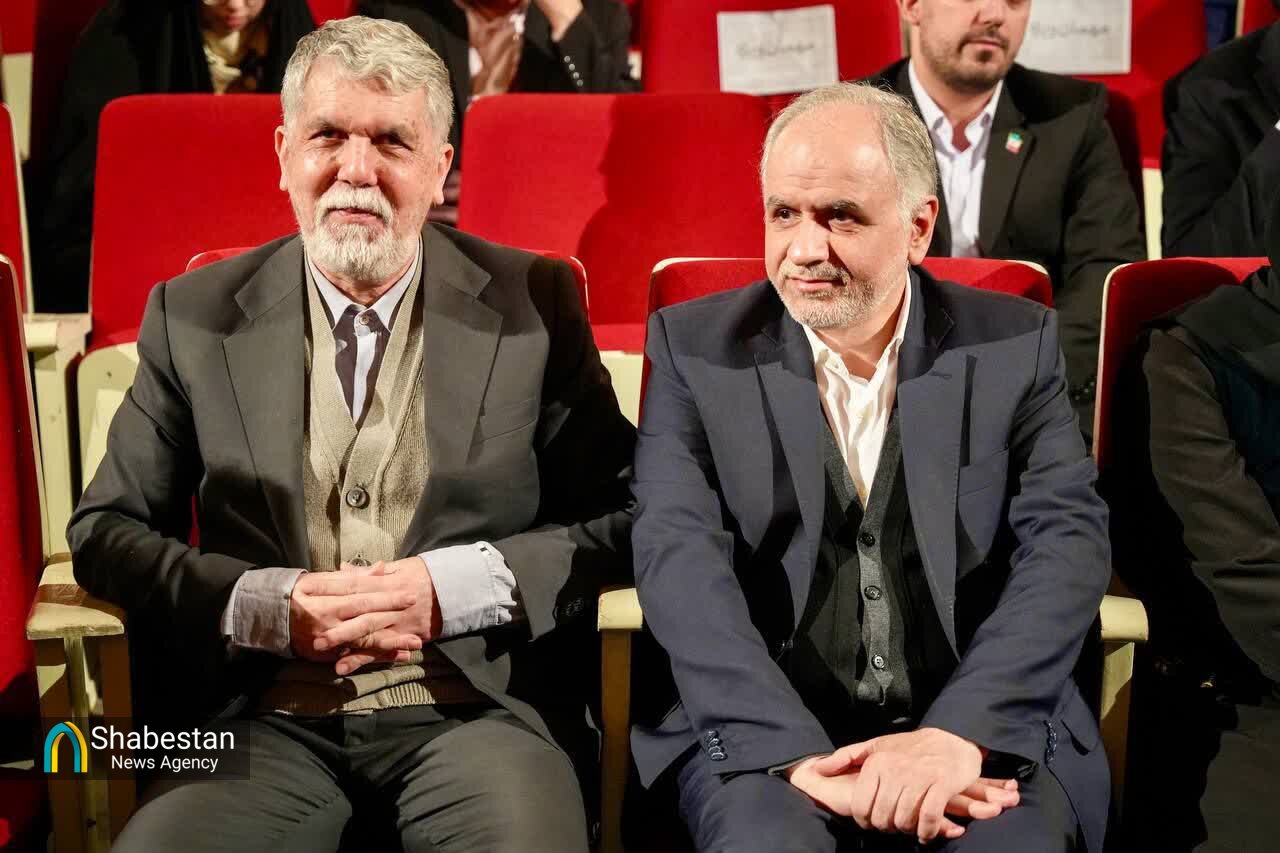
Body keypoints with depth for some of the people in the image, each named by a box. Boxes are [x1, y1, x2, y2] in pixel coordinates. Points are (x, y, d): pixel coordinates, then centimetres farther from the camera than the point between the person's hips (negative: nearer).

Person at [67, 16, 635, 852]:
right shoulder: (194, 317, 7)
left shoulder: (534, 303, 4)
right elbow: (105, 530, 9)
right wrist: (263, 606, -9)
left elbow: (622, 516, 4)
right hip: (264, 717, 1)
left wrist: (453, 588, -12)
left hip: (475, 708, -1)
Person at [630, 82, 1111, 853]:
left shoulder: (1016, 345, 5)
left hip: (982, 726, 1)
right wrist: (799, 755, -21)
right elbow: (680, 557, -8)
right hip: (764, 731, 0)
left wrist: (959, 732, -21)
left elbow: (1069, 543, -5)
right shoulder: (697, 349, 3)